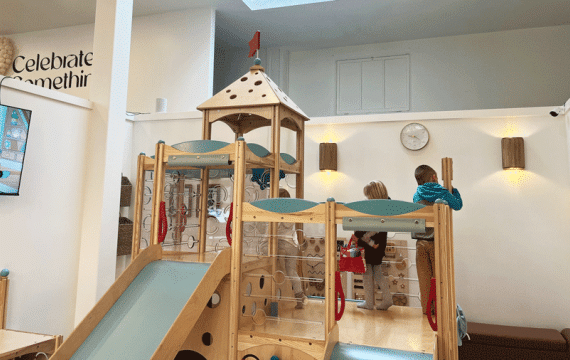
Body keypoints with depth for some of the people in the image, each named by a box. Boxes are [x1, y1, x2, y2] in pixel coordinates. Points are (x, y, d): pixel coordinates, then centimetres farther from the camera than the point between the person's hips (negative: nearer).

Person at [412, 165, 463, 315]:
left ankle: (426, 309, 17)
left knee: (424, 279, 9)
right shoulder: (443, 193, -4)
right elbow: (458, 205, 12)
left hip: (421, 242, 2)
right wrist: (454, 190, 27)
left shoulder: (417, 195, 4)